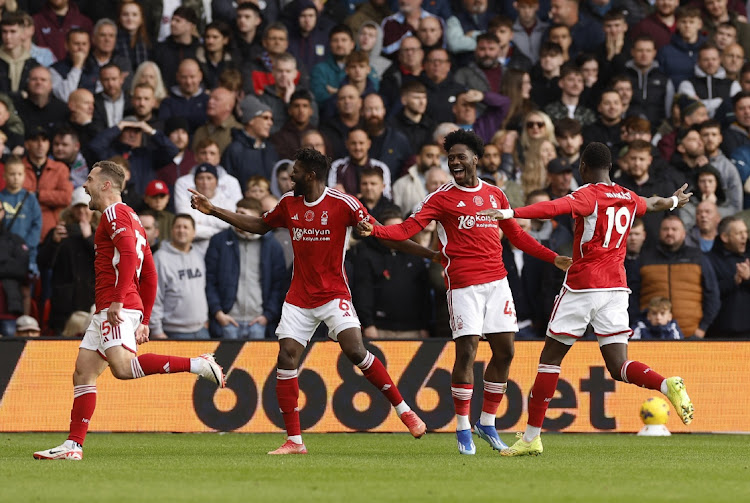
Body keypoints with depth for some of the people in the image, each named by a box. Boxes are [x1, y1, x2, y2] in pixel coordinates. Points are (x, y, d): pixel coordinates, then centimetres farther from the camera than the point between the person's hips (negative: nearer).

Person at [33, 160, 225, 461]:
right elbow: (149, 275, 26)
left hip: (118, 307, -10)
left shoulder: (114, 213, -5)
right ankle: (73, 446, 5)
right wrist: (144, 320, 25)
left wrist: (118, 300, -26)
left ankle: (198, 365, -26)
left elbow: (129, 253, -22)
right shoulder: (130, 217, 26)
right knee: (83, 373, 7)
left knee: (122, 366, -27)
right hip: (107, 309, 10)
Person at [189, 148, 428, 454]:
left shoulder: (343, 204, -11)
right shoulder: (289, 203, 6)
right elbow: (259, 225, 22)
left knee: (354, 350, -22)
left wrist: (428, 254, -13)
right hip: (299, 298, 5)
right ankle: (294, 441, -1)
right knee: (286, 358, -7)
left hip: (334, 295, -5)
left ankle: (403, 410, -6)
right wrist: (212, 210, 19)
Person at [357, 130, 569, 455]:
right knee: (466, 352, -11)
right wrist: (374, 230, -24)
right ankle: (462, 428, -2)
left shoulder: (494, 195, 14)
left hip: (496, 281, 5)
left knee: (504, 351, 3)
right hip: (463, 284, -5)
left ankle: (487, 422, 17)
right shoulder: (442, 198, 1)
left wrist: (553, 258, 20)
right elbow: (408, 228, -8)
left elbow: (517, 236, 23)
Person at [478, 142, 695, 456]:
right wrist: (674, 201, 59)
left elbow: (556, 207, -27)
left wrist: (510, 214, -37)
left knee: (550, 357, 4)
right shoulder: (629, 200, 13)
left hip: (582, 287, -5)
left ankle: (532, 436, 5)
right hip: (616, 287, 5)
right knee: (619, 367, 3)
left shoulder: (588, 196, -7)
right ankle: (669, 386, -25)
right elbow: (654, 204, 36)